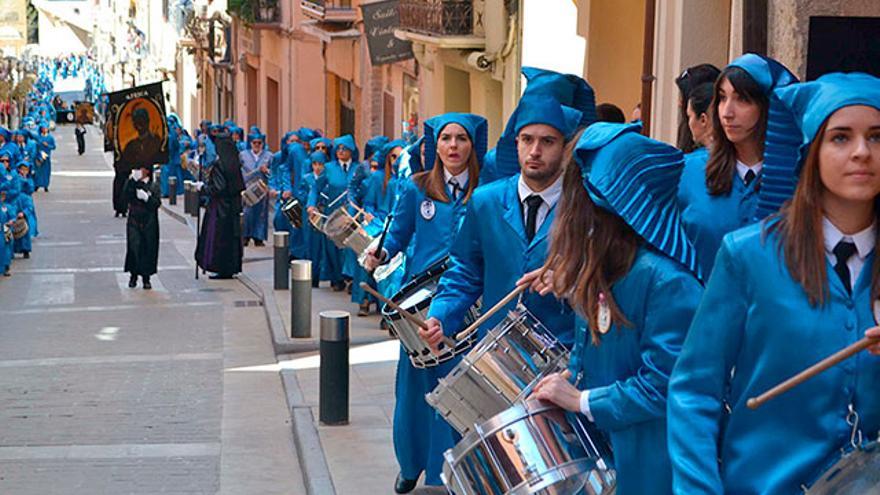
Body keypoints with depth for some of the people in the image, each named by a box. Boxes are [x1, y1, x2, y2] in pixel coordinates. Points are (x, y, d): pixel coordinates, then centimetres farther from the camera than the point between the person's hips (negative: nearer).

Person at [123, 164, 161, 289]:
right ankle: (133, 275, 9)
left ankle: (146, 278, 8)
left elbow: (157, 203, -5)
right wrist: (132, 180, -23)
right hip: (134, 220, 0)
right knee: (134, 247, -5)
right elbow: (126, 195, -13)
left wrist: (147, 198, -22)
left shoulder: (155, 186, 5)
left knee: (148, 248, 0)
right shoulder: (132, 183, 6)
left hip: (149, 223, 0)